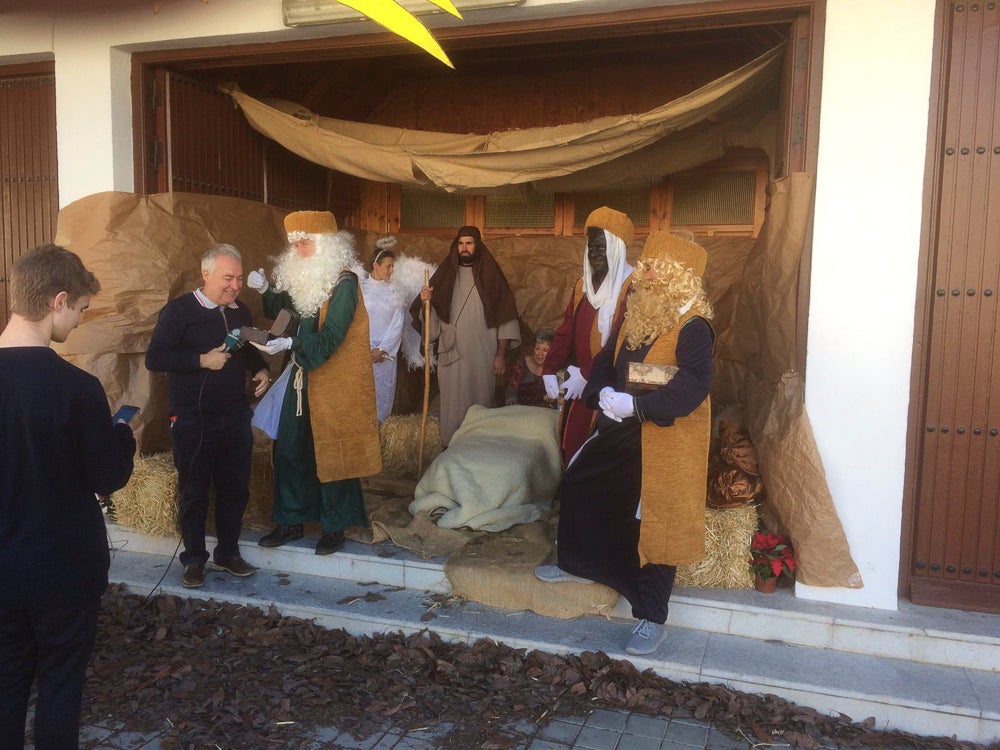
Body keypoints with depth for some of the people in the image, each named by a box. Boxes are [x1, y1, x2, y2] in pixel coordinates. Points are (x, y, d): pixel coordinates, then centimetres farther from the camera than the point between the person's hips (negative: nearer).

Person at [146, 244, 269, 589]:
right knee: (194, 492, 6)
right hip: (193, 421, -5)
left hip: (235, 417, 5)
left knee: (235, 488, 11)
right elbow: (154, 358, -15)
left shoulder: (240, 312, 10)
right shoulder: (179, 310, -8)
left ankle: (228, 553, 26)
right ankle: (194, 559, 20)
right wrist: (202, 360, -21)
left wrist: (261, 370, 4)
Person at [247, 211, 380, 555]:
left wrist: (290, 344, -34)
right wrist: (265, 290, 2)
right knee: (289, 449, 10)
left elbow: (330, 338, -21)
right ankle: (291, 521, 23)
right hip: (304, 378, 8)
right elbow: (284, 305, 21)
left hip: (336, 383, -7)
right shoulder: (306, 279, 8)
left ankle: (335, 527, 16)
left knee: (332, 454, 2)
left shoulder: (344, 283, -14)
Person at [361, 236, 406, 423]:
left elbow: (398, 324, 1)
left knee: (382, 392, 4)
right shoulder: (360, 287, 0)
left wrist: (382, 349, -6)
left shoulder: (394, 291, 4)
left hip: (385, 352, 1)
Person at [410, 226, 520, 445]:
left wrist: (501, 354, -7)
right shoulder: (445, 274, 7)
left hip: (482, 356, -2)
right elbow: (431, 318, 8)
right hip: (451, 354, 2)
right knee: (452, 405, 5)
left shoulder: (491, 275, 0)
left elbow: (505, 317, -2)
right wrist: (425, 302, -14)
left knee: (480, 405, 5)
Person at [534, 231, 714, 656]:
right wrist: (603, 392, -9)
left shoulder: (693, 327, -15)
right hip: (619, 431, 9)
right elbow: (606, 361, 12)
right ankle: (577, 563, 41)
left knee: (653, 522, -2)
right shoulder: (634, 317, 9)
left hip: (666, 440, -8)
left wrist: (636, 405, -28)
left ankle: (652, 619, 12)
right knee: (579, 486, 19)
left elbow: (693, 384, -25)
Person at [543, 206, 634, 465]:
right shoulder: (582, 285, 11)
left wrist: (588, 375, -19)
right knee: (572, 449, 11)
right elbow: (565, 331, 9)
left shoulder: (631, 288, -12)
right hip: (578, 388, 7)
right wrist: (549, 370, -3)